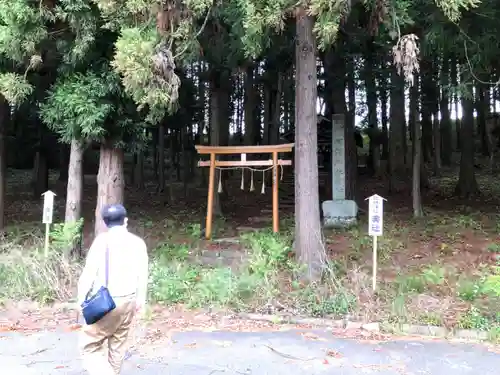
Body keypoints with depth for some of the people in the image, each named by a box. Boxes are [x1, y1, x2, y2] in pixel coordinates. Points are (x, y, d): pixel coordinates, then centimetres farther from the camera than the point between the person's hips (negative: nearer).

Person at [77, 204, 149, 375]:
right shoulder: (138, 242, 2)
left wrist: (81, 298, -1)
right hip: (128, 300, 5)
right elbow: (142, 275, 5)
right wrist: (140, 300, 15)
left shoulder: (103, 240, -10)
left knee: (90, 346, 4)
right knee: (118, 345, 18)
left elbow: (89, 271, -12)